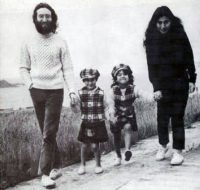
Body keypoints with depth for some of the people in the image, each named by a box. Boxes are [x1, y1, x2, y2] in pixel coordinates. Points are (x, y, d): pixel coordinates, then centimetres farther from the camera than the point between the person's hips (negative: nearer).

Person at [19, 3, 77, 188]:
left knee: (49, 133, -8)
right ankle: (56, 166, 23)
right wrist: (30, 84, -4)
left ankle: (46, 173, -4)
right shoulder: (28, 43, 7)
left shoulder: (60, 42, 1)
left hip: (55, 91, -3)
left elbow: (67, 68, -1)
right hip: (36, 91, 3)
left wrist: (72, 90, -11)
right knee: (47, 133, 10)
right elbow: (23, 68, 12)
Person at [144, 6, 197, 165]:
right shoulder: (151, 40, -6)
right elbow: (151, 66, -9)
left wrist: (192, 79, -3)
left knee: (177, 117, -2)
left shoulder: (180, 36, -6)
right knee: (162, 117, 3)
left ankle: (178, 151, 5)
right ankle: (163, 145, 25)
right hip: (163, 85, 1)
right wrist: (156, 88, -16)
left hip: (180, 83, -1)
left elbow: (189, 58, 0)